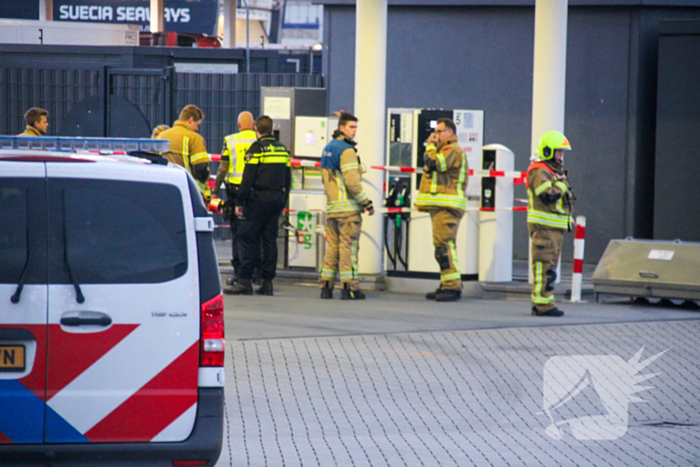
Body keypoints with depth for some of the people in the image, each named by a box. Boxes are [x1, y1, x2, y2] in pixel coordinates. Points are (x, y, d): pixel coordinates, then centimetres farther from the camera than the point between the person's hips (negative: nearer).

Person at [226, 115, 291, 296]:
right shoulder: (282, 149, 13)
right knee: (270, 239, 9)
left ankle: (245, 281, -9)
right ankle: (267, 282, 7)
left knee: (247, 238, -4)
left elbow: (247, 178, -13)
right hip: (277, 198, 7)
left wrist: (239, 202, -9)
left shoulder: (256, 148, -8)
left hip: (258, 199, -6)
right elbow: (288, 178, 17)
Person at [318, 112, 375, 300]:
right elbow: (352, 181, -19)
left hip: (331, 206, 8)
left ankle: (326, 285, 10)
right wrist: (366, 202, -13)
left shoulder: (327, 149, 16)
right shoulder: (347, 150, -12)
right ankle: (349, 287, -6)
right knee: (349, 246, -6)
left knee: (332, 246, 11)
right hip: (348, 207, -8)